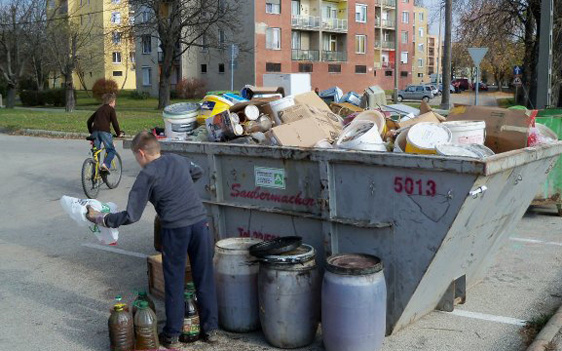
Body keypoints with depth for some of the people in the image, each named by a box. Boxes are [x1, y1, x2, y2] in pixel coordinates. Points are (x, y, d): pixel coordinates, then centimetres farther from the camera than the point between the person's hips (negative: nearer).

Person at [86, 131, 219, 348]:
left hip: (175, 229, -4)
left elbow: (131, 216, -6)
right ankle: (210, 329, 20)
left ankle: (172, 335, 19)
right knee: (205, 279, 11)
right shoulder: (178, 160, 12)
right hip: (200, 223, 4)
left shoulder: (146, 176, -3)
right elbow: (198, 173, 34)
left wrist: (100, 219, 5)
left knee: (174, 283, 9)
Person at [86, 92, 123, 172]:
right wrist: (119, 133, 10)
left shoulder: (99, 109, 27)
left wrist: (91, 132, 35)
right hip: (104, 131, -6)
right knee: (111, 150, 4)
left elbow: (89, 121, 27)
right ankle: (105, 164, -21)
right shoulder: (111, 109, 9)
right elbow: (115, 122, 0)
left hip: (95, 130, 6)